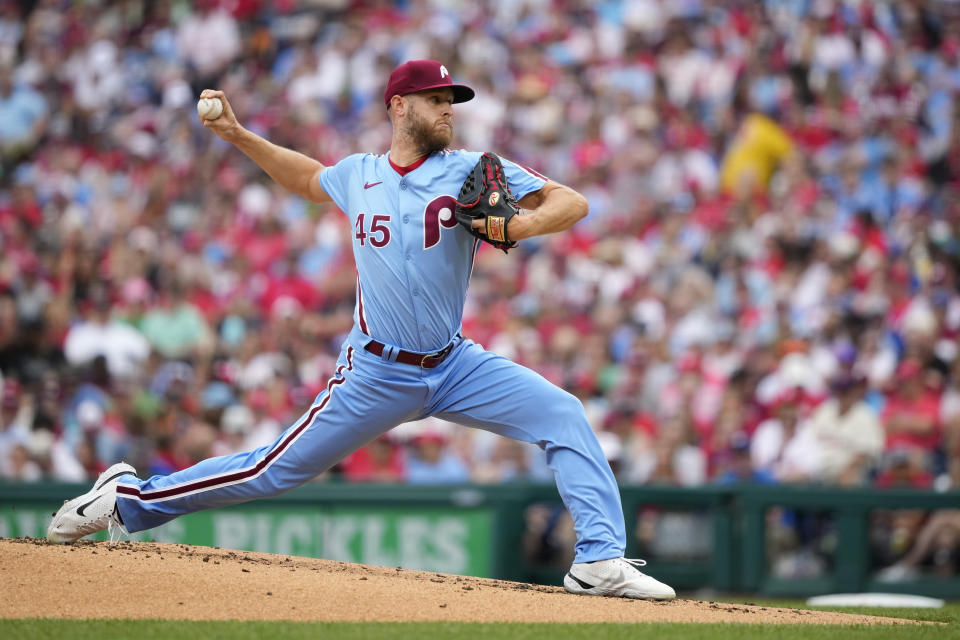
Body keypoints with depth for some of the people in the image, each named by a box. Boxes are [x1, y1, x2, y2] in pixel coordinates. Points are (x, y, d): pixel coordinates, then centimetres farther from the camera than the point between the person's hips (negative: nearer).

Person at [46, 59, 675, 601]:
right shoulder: (358, 174, 3)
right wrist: (237, 133, 19)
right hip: (377, 374, -1)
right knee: (276, 470, 1)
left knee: (563, 415, -17)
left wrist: (517, 227, -26)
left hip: (456, 365, 1)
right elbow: (307, 176, 27)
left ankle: (600, 562, -15)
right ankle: (128, 497, 16)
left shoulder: (471, 171, -3)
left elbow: (573, 202, -8)